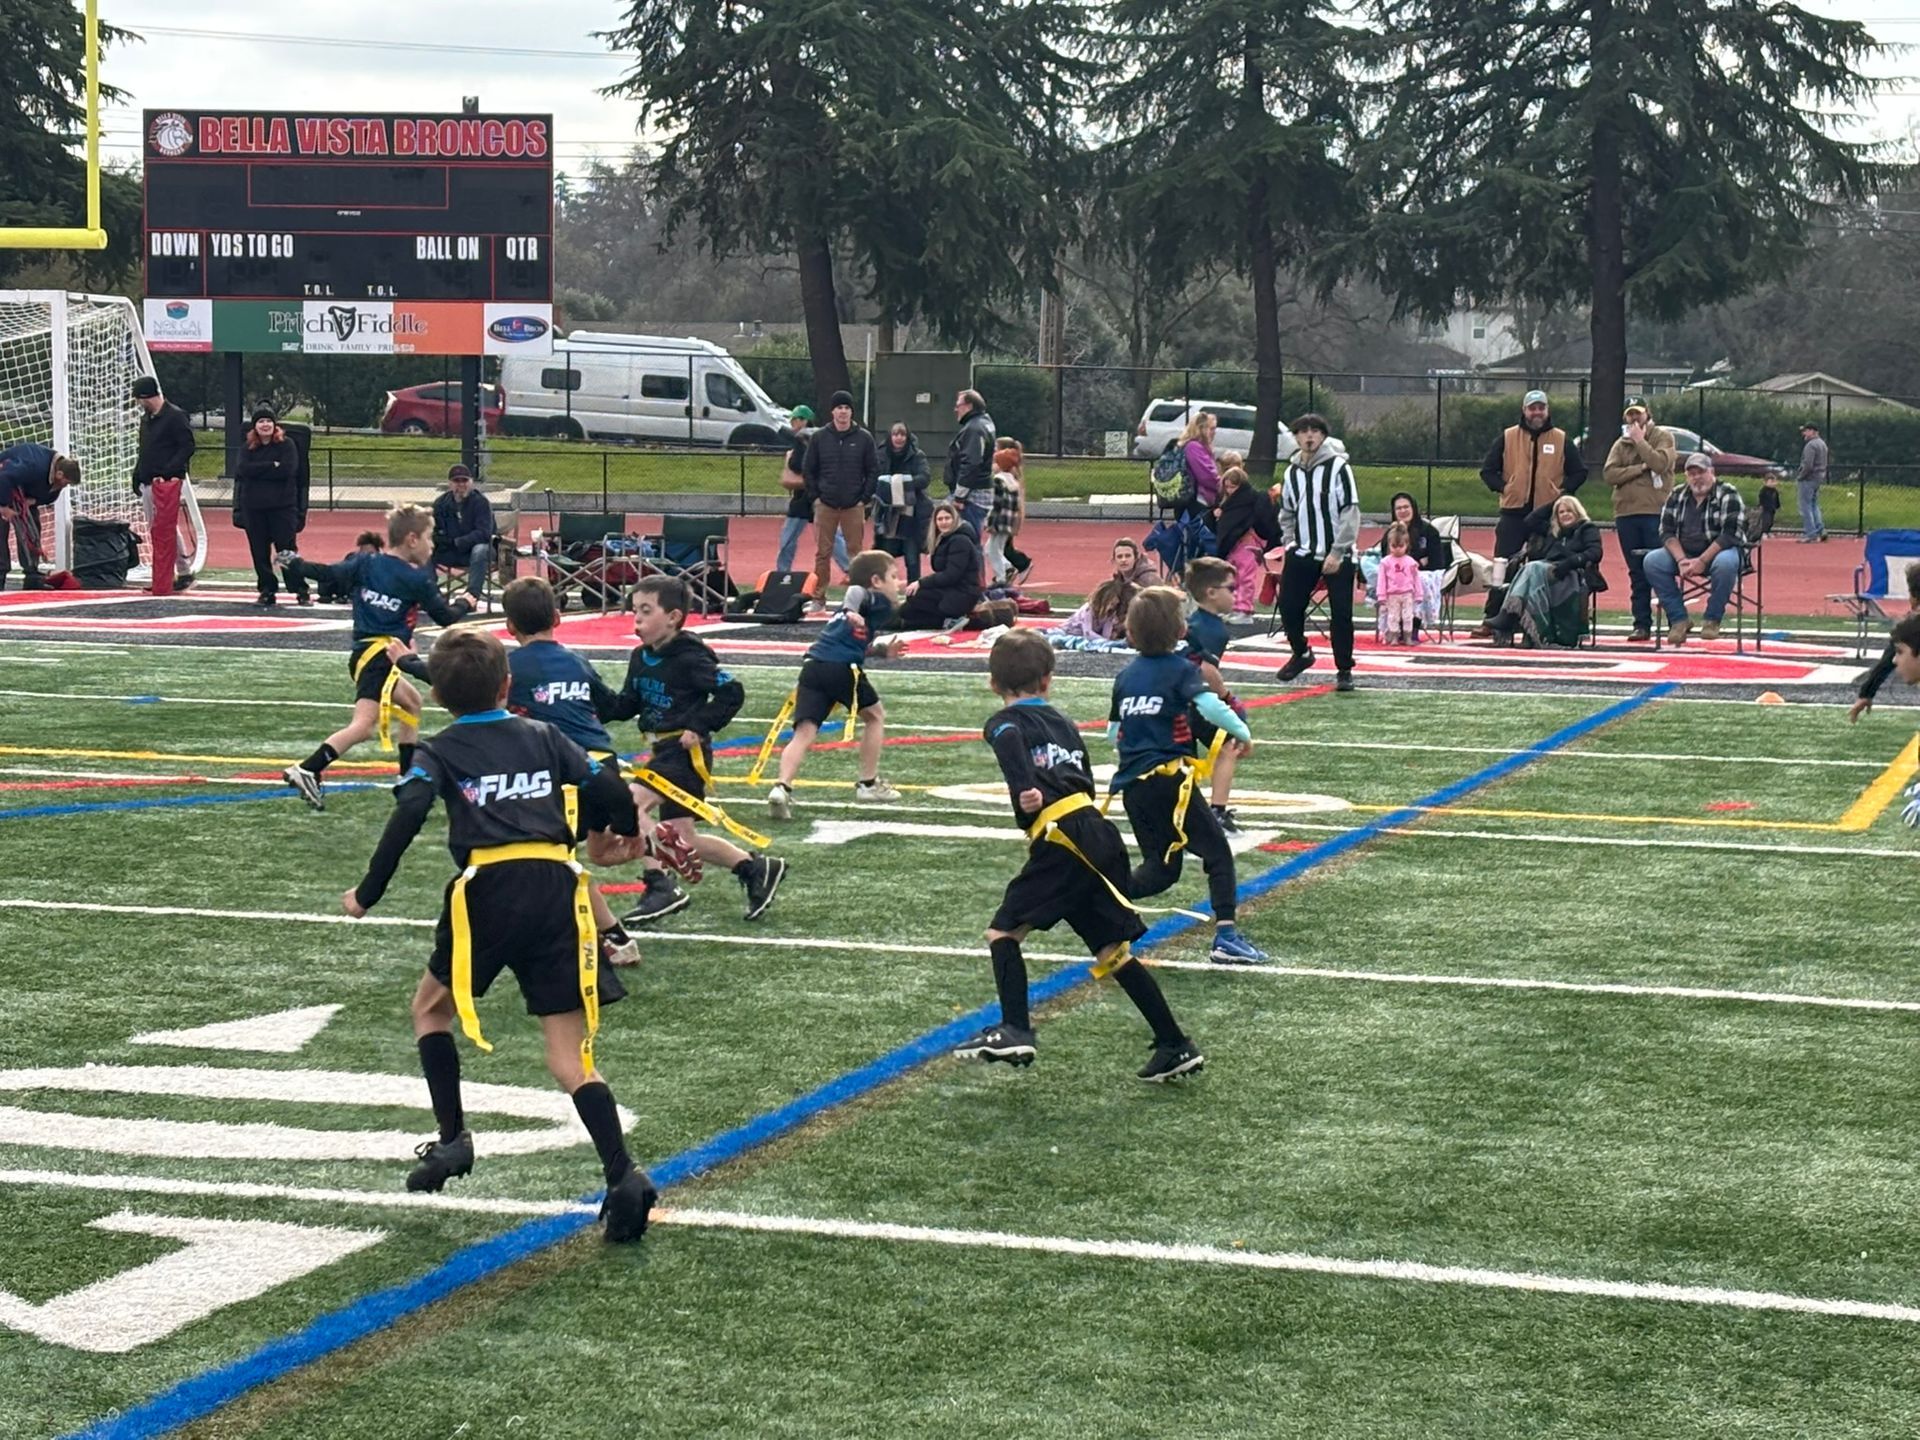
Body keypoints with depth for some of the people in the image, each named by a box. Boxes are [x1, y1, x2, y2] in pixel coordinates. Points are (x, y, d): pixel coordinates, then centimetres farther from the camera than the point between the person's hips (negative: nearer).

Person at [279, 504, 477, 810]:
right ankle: (307, 771, -34)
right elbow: (445, 618, 2)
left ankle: (409, 774, 32)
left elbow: (329, 574, 5)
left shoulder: (365, 563, 10)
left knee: (411, 703, 29)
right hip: (380, 654, -9)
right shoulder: (418, 580, -5)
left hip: (362, 650, 9)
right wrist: (465, 605, 22)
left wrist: (296, 565, 18)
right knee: (364, 723, -20)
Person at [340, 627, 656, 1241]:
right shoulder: (544, 737, 18)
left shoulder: (439, 753, 10)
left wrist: (367, 895, -2)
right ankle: (623, 1175, -18)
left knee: (431, 1006, 26)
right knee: (569, 1056, 1)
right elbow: (610, 792, 12)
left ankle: (452, 1139, 17)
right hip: (558, 886, 2)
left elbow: (407, 817, -7)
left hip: (489, 888, -2)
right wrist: (628, 830, 32)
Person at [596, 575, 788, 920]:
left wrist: (700, 726, -20)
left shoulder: (689, 658, -16)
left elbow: (732, 692, -17)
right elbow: (627, 704, 14)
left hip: (686, 751, -9)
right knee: (682, 839, 11)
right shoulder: (641, 658, 8)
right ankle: (756, 869, 24)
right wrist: (597, 707, -4)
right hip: (665, 750, 9)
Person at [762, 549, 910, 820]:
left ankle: (782, 788, -24)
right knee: (875, 715, 18)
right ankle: (868, 784, 23)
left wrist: (883, 651, 45)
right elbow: (856, 590, -15)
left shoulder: (861, 606, 33)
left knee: (805, 731, -3)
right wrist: (851, 610, -32)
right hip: (843, 668, -7)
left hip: (813, 665, 7)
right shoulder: (878, 600, 8)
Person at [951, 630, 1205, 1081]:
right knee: (1113, 951, 13)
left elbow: (1010, 739, -19)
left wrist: (1025, 790, -33)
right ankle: (1176, 1047, 13)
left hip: (1063, 840, -7)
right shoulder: (1064, 723, 26)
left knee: (1004, 931, 1)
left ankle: (1014, 1031, -14)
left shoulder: (1004, 722, 6)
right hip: (1101, 834, 7)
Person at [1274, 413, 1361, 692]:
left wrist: (1337, 552, -16)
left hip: (1337, 555, -5)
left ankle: (1344, 669, 8)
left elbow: (1350, 512, -12)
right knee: (1288, 606, 2)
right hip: (1301, 554, 5)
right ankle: (1301, 653, 27)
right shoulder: (1292, 471, 10)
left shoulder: (1338, 467, -8)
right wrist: (1289, 542, 7)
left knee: (1341, 614, -4)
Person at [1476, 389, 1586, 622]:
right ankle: (1492, 620, 0)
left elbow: (1580, 472, 12)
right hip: (1513, 513, 0)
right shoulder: (1507, 437, 6)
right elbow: (1487, 470, 10)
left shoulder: (1561, 440, 6)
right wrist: (1502, 487, -4)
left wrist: (1563, 491, 0)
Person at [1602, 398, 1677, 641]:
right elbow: (1609, 474, 0)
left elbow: (1660, 463, -14)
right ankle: (1641, 624, 9)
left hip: (1655, 513, -4)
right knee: (1637, 573, 6)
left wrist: (1640, 440, -6)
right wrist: (1640, 468, -9)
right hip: (1626, 514, 4)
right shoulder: (1621, 444, 15)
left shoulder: (1663, 437, 5)